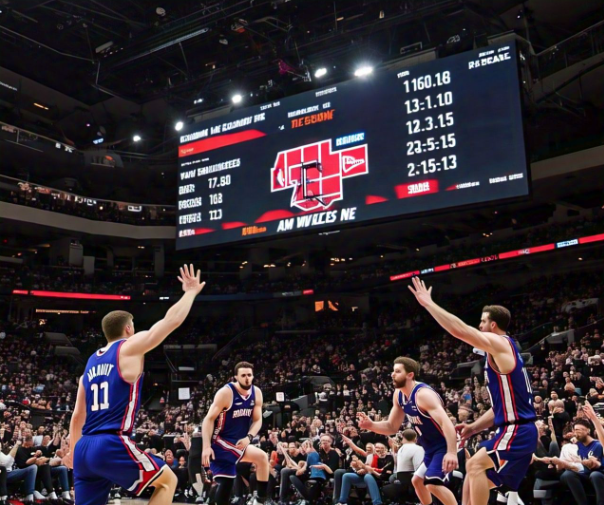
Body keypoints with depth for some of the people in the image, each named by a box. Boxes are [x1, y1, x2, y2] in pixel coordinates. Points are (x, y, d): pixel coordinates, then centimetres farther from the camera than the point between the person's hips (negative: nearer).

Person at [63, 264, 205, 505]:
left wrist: (73, 451, 33)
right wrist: (191, 292, 15)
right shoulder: (130, 347, 0)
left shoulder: (91, 362, 20)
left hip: (85, 448, 7)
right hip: (113, 444, -7)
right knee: (167, 480, 11)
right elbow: (172, 320, 0)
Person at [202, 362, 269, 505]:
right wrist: (206, 447, -27)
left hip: (239, 442, 7)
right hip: (220, 442, -7)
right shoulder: (226, 392, -17)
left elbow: (257, 420, 4)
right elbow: (209, 419, -18)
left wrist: (248, 438, -16)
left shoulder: (257, 393, 1)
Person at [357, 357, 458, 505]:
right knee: (417, 481, 23)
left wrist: (452, 452, -50)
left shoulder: (423, 394, -26)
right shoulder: (398, 395, 2)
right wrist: (370, 425, -10)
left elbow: (446, 423, -37)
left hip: (445, 446, -10)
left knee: (432, 483, -26)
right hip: (431, 448, 10)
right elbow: (392, 427, 9)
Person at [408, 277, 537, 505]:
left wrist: (428, 303, -15)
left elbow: (459, 329, -22)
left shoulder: (499, 343, -10)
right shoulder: (502, 351, 19)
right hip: (515, 431, 10)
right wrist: (475, 427, 16)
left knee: (475, 464, -17)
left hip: (517, 431, -10)